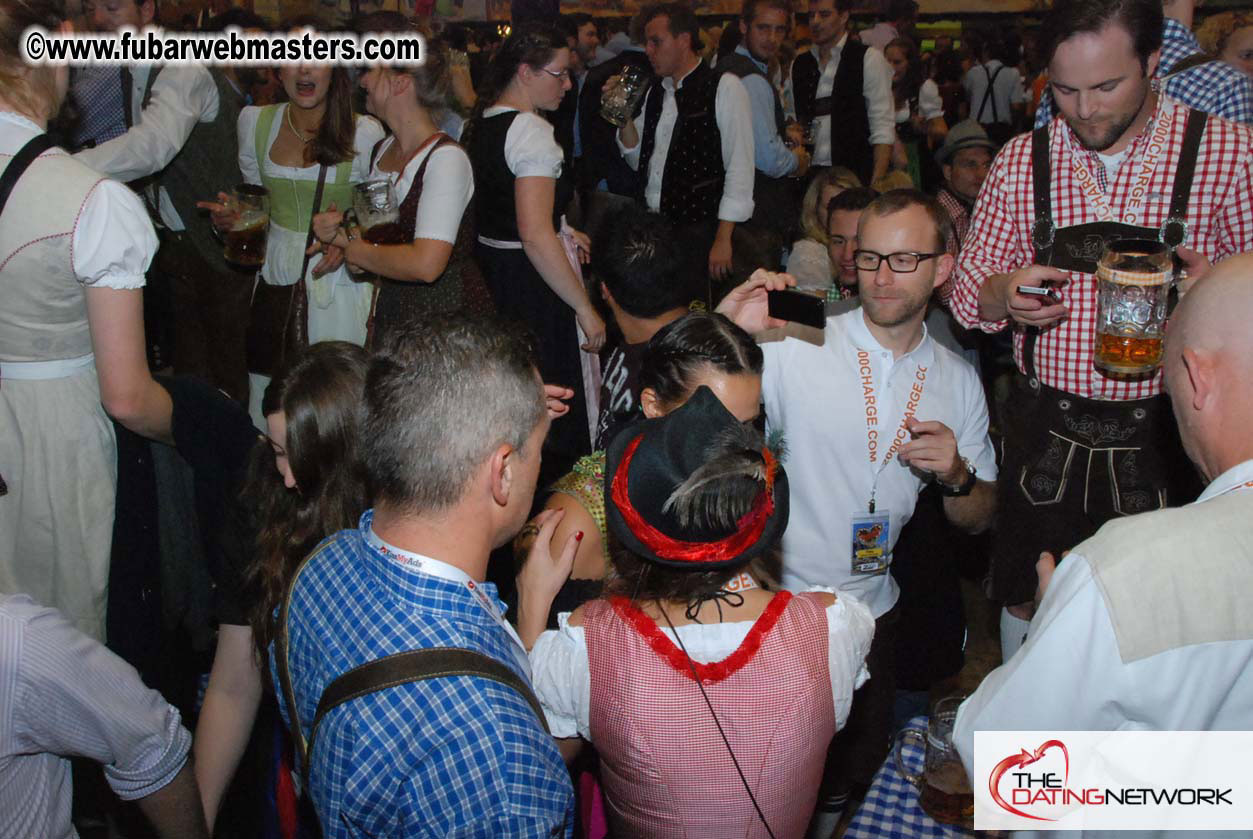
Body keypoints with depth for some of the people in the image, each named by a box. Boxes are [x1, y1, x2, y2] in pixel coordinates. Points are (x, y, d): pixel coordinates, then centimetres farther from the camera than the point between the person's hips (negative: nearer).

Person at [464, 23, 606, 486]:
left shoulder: (481, 122, 10)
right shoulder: (532, 131, -20)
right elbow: (535, 237, -28)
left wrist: (560, 230, 19)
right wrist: (586, 310, -24)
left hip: (489, 264, 10)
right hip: (530, 279, -10)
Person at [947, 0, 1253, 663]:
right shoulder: (1022, 161, 1)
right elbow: (967, 295, 6)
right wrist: (1003, 296, -16)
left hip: (1163, 437, -1)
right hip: (1046, 429, 2)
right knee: (1026, 597, 14)